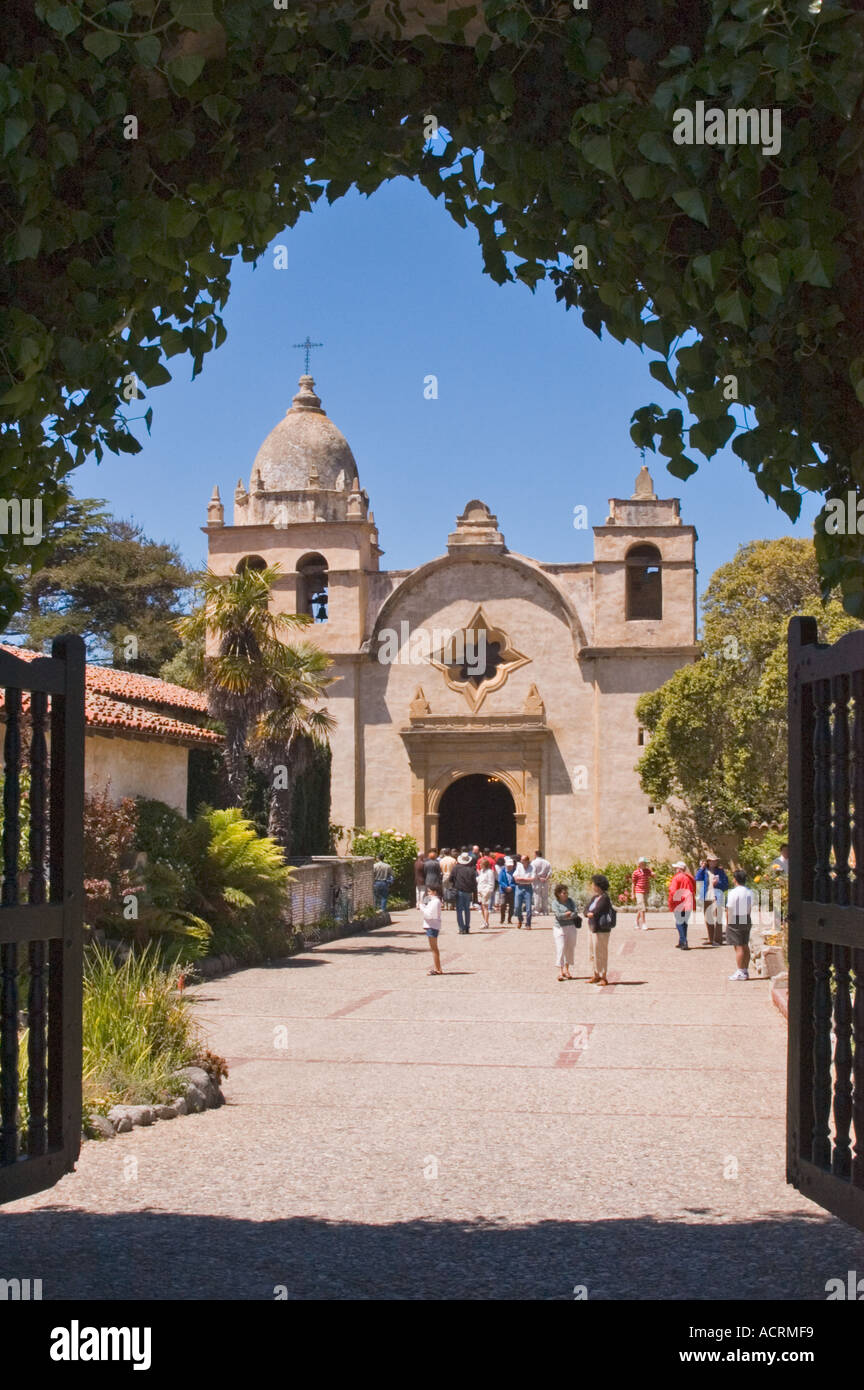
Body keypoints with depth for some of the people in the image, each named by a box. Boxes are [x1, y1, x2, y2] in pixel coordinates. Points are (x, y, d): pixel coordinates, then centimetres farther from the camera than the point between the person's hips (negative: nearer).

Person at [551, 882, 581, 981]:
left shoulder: (570, 901, 5)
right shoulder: (555, 903, -5)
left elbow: (575, 913, -5)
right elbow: (559, 915, -17)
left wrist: (565, 916, -15)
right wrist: (569, 913, -10)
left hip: (571, 927, 4)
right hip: (559, 928, -4)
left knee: (570, 949, 8)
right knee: (560, 949, -11)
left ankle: (566, 970, 21)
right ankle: (560, 972, -13)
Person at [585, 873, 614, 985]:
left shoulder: (605, 898, -15)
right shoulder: (594, 898, 12)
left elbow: (596, 912, -23)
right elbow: (586, 911, 7)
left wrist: (590, 913, -5)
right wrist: (590, 913, -13)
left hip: (601, 931, -9)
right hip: (593, 929, 9)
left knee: (601, 954, -5)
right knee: (593, 954, 15)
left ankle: (603, 978, 1)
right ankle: (596, 975, 25)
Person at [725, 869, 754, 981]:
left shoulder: (733, 893, -16)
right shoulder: (749, 892, 5)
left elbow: (729, 910, -14)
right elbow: (750, 908, 11)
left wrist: (727, 923, -5)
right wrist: (747, 918, 18)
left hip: (735, 920, -7)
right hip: (747, 919, 7)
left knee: (739, 946, -5)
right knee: (745, 946, 14)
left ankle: (740, 972, -4)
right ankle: (745, 971, 22)